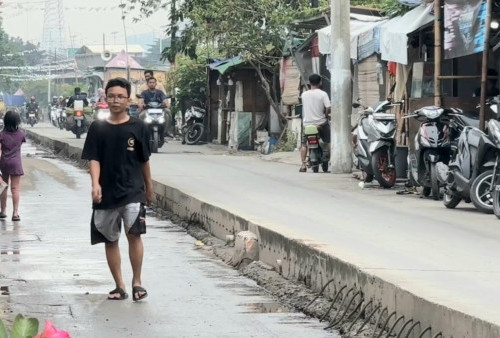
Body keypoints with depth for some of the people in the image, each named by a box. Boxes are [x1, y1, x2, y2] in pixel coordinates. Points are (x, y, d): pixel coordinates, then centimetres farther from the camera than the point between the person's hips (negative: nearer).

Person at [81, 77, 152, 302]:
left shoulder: (137, 127, 2)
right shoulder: (97, 129, 4)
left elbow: (144, 160, 10)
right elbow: (94, 159, -2)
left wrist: (149, 187, 17)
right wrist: (95, 184, -18)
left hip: (133, 191, -2)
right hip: (106, 193, 2)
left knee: (134, 232, -18)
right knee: (110, 239, 7)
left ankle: (137, 281, -6)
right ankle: (119, 286, 17)